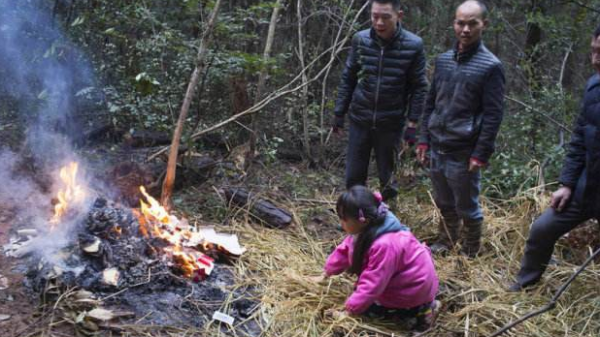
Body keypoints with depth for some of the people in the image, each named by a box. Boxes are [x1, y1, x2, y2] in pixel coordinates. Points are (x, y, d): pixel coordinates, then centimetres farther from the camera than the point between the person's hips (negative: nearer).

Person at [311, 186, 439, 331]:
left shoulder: (384, 245, -37)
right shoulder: (366, 229, -10)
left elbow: (372, 284, -31)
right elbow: (344, 250, 5)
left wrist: (349, 311, -24)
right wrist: (325, 274, 10)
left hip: (414, 288, -9)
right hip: (399, 279, 9)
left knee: (368, 307, -6)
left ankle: (418, 309, 0)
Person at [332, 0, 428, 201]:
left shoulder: (413, 46, -11)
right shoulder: (360, 40, -5)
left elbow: (419, 88, -5)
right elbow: (348, 79, 5)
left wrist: (413, 124, -8)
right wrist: (339, 113, 6)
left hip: (391, 123, -2)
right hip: (359, 120, 2)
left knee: (387, 177, 10)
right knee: (354, 177, 8)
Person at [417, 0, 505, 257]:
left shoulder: (490, 66, -9)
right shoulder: (443, 60, 7)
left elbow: (493, 116, -11)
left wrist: (481, 154, -14)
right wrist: (424, 139, 8)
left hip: (463, 153, -5)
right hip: (437, 149, 5)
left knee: (467, 207, 9)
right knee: (444, 204, 19)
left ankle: (471, 253, 28)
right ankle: (445, 242, 40)